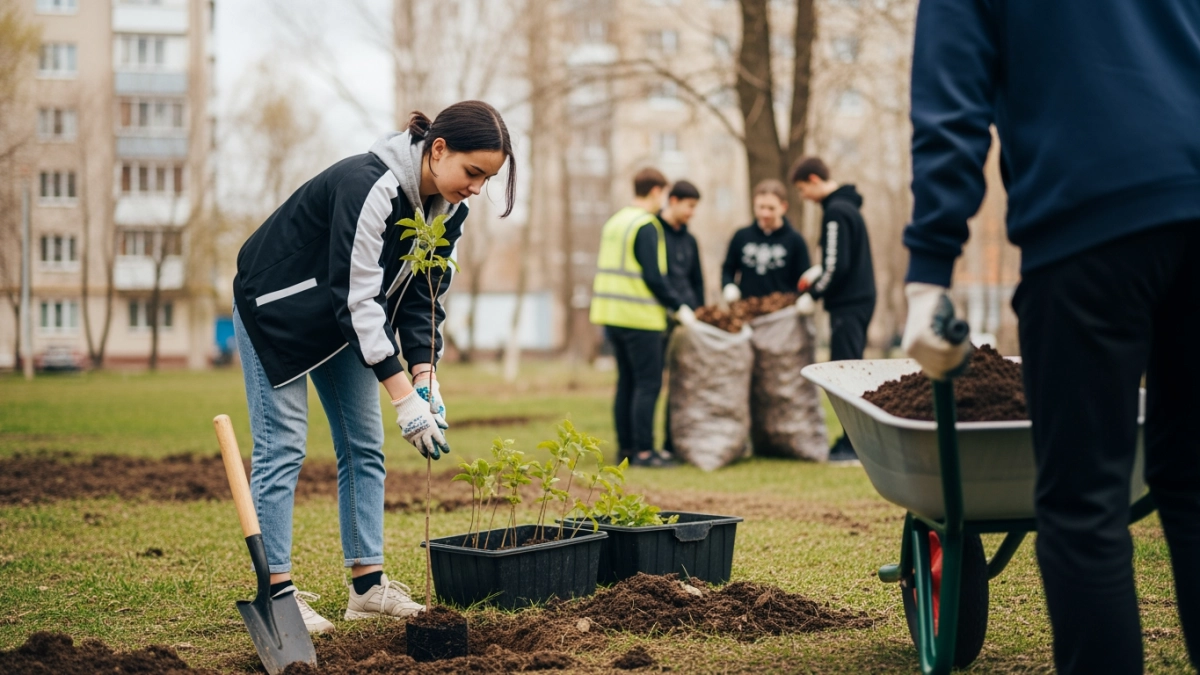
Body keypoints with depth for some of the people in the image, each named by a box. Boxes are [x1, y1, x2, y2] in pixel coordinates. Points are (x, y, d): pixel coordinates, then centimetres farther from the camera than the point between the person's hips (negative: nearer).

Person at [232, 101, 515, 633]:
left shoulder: (448, 208, -9)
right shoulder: (370, 186, -34)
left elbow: (422, 295, -4)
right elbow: (357, 297, -36)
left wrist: (426, 376, -18)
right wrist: (403, 395, -37)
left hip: (343, 320, 8)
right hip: (277, 308, -8)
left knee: (364, 445, 5)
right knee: (282, 444, -9)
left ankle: (368, 585, 9)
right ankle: (276, 592, -5)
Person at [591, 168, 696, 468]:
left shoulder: (613, 222, 14)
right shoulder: (646, 227, -13)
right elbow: (653, 277, -17)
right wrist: (679, 308, -7)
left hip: (613, 314, 8)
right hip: (640, 318, -8)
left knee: (626, 382, 13)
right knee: (648, 384, -4)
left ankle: (625, 448, 15)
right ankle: (643, 451, -5)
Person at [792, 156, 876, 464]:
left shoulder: (836, 212, -15)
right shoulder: (849, 206, 16)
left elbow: (837, 267, -19)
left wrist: (814, 293, -6)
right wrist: (814, 273, 12)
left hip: (847, 305, -10)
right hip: (862, 298, 10)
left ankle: (853, 446, -6)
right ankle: (854, 440, 15)